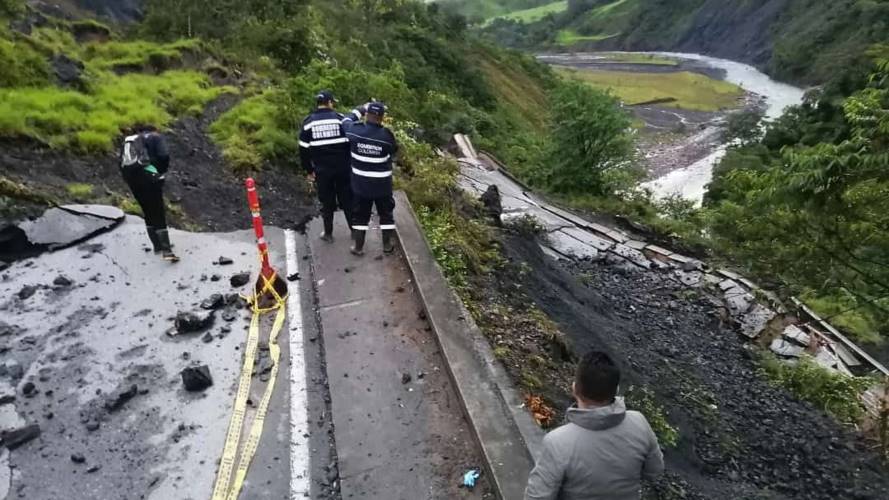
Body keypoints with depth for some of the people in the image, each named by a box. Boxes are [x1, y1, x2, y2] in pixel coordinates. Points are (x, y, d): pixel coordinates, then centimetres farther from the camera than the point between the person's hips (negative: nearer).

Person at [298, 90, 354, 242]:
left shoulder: (308, 122, -1)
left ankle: (328, 234, 21)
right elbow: (351, 142, -4)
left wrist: (309, 170, 10)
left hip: (322, 170, 1)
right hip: (342, 168, -1)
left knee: (326, 202, 12)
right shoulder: (340, 118, -5)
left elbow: (304, 149, 0)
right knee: (347, 200, 12)